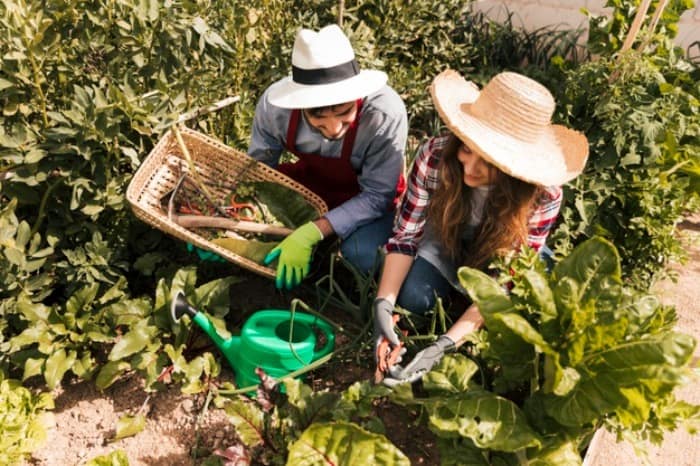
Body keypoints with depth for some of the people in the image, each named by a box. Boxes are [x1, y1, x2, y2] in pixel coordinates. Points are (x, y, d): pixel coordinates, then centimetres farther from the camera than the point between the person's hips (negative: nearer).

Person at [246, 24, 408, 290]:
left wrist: (312, 234, -37)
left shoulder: (385, 114, -36)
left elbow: (377, 196, -26)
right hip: (309, 181, 4)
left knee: (361, 253, -32)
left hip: (364, 197, -3)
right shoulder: (274, 105, -26)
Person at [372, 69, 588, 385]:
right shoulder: (435, 156, -34)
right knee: (412, 298, -22)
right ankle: (455, 284, 10)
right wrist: (383, 304, -38)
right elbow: (405, 235, -23)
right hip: (447, 238, 0)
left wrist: (444, 345, -41)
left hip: (504, 255, 0)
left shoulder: (543, 196, -35)